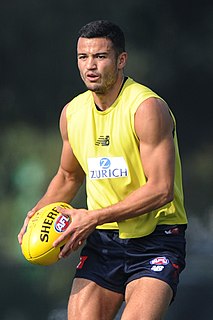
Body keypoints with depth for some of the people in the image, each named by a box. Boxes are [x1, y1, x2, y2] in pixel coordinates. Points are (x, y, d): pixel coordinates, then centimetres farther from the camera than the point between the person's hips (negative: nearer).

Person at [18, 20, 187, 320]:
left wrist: (94, 218, -21)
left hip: (155, 240, -5)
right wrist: (38, 213, 4)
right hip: (102, 239, 6)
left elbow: (161, 189, -20)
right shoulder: (71, 112, 6)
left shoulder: (148, 108, -15)